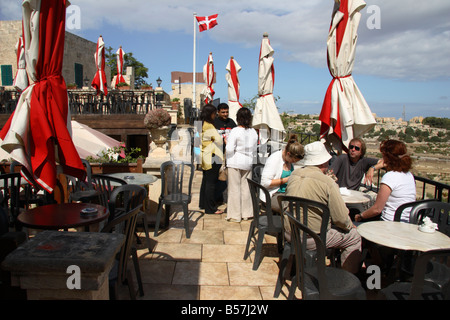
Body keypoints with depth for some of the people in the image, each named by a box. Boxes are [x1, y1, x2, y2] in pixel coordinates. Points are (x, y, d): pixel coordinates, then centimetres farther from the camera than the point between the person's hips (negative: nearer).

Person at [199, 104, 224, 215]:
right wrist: (223, 137, 3)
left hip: (205, 157, 10)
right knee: (211, 182, -4)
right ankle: (210, 208, 2)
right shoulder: (209, 126, -17)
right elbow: (219, 140, -16)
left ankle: (203, 203, 29)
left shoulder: (201, 125, 10)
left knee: (206, 180, 19)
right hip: (212, 157, -10)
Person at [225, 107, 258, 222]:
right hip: (248, 163, 5)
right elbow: (254, 150, 12)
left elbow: (229, 150, -17)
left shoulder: (235, 131, -14)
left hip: (235, 163, -5)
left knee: (235, 188, 2)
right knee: (246, 188, 13)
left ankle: (235, 215, 8)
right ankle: (246, 213, 21)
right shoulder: (253, 132, 3)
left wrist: (226, 142, 0)